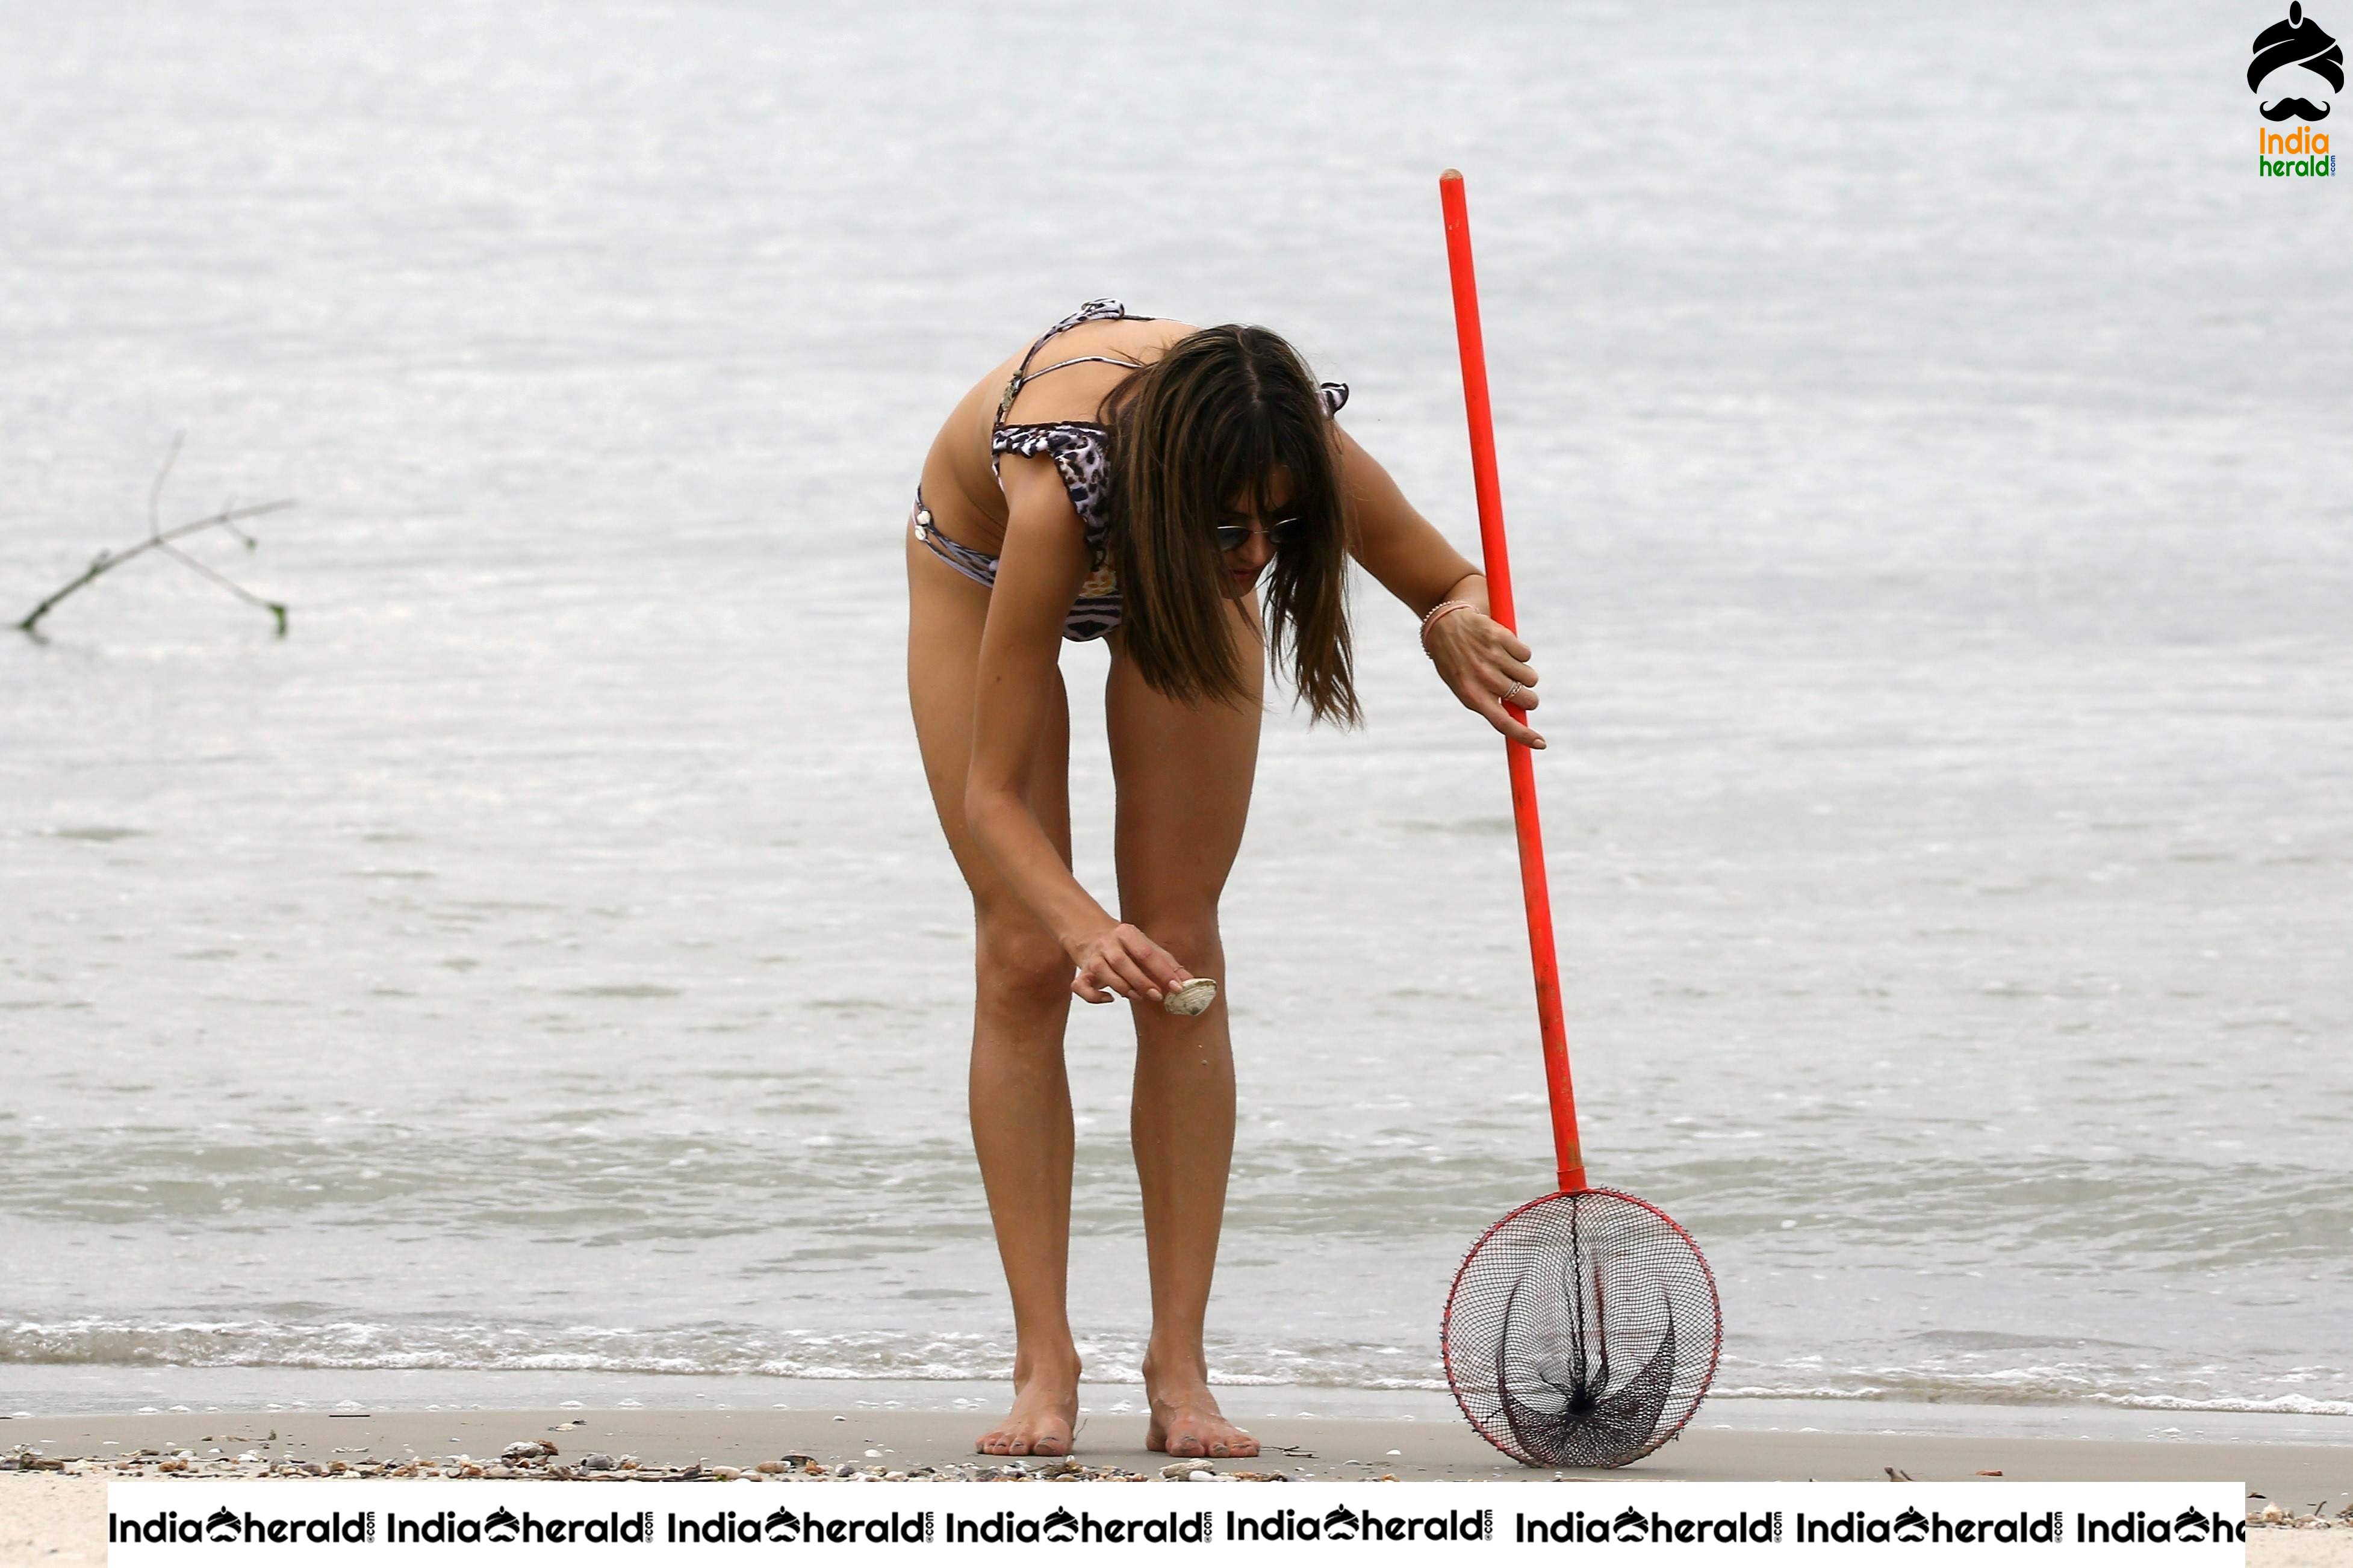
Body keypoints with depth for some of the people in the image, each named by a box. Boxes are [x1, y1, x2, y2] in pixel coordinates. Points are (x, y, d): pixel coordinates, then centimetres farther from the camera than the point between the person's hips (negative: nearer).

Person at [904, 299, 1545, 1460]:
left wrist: (1457, 626, -43)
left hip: (1172, 572, 3)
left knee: (1181, 950, -5)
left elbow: (1461, 587, -19)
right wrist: (1084, 926, -59)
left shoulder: (1295, 456, -38)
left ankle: (1180, 1366, -5)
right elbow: (991, 796, -42)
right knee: (1025, 961, -10)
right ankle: (1043, 1366, -8)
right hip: (985, 560, -3)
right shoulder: (1057, 490, -47)